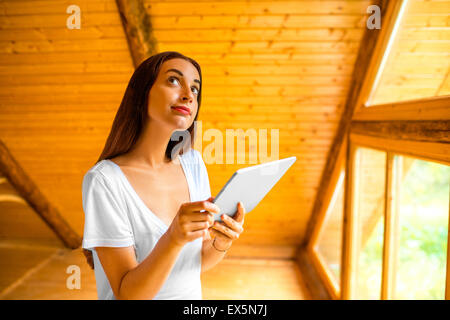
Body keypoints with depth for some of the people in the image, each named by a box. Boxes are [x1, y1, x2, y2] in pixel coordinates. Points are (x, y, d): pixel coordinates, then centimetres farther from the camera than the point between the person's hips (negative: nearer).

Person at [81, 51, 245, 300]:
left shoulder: (192, 163, -7)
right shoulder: (104, 180, -19)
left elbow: (198, 262, 1)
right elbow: (127, 294, -18)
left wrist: (222, 242, -18)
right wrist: (174, 238, -32)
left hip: (192, 294, 4)